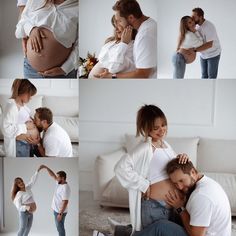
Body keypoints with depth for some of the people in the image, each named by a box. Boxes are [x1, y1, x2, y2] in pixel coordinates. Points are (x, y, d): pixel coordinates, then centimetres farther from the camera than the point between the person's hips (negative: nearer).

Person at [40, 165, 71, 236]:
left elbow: (65, 202, -28)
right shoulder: (59, 183, 3)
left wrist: (60, 214, -28)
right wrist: (46, 167, 5)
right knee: (59, 228, 18)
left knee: (60, 228, 1)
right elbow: (52, 175, 14)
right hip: (56, 210, 10)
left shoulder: (65, 188, -26)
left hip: (60, 212, -10)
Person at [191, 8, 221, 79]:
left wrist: (194, 50, -36)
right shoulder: (197, 25, -6)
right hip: (204, 54, 7)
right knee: (204, 75, 11)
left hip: (213, 54, -7)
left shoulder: (209, 27, -32)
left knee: (211, 76, 0)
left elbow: (209, 45, -35)